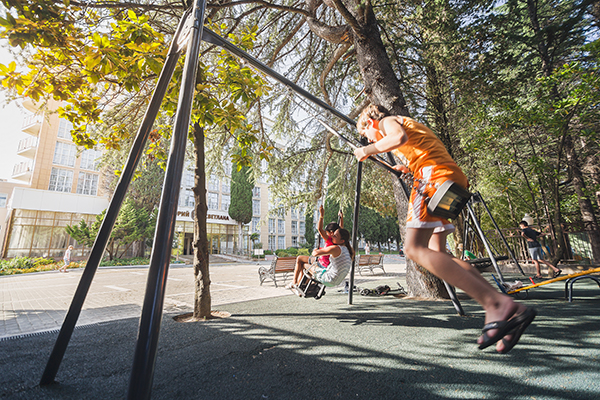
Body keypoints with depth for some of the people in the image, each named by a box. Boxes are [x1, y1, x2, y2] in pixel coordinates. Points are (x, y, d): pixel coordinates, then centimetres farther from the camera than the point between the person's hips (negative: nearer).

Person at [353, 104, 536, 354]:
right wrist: (407, 168, 44)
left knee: (415, 249, -17)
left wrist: (367, 151, -3)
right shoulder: (405, 123, 35)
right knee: (436, 252, 7)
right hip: (453, 178, 10)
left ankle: (495, 304, -24)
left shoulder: (388, 121, 10)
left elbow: (400, 137, -15)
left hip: (435, 175, -10)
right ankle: (504, 307, 2)